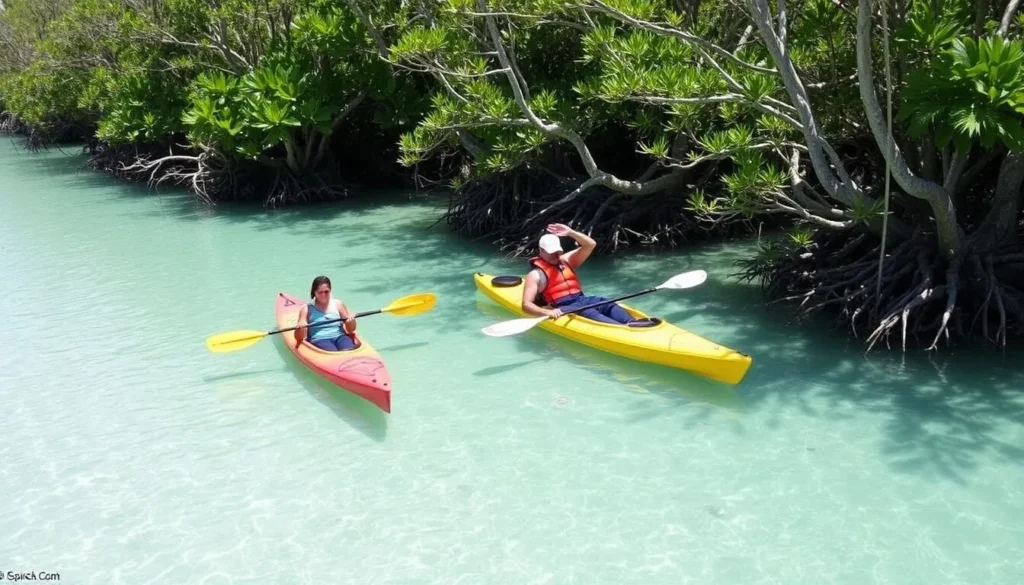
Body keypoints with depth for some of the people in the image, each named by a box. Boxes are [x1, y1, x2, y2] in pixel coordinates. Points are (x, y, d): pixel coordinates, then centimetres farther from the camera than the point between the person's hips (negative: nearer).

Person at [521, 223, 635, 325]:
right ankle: (624, 327, -55)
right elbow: (526, 304, -10)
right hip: (563, 309, -7)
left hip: (582, 300, 7)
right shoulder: (536, 274, -1)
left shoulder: (566, 260, 17)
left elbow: (591, 244, 12)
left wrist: (570, 232, 0)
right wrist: (547, 312, -28)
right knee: (588, 312, -34)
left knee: (609, 304, -19)